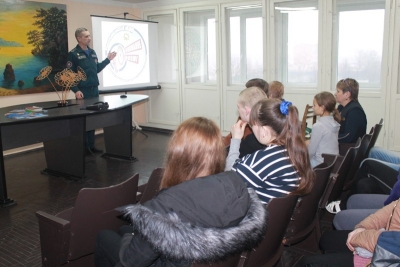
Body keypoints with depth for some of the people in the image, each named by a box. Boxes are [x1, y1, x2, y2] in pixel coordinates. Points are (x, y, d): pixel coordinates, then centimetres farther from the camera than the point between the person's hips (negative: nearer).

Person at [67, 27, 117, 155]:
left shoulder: (92, 52, 13)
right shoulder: (73, 54, -8)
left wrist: (108, 59, 20)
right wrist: (76, 90, -20)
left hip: (94, 90, 7)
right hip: (83, 91, -7)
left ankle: (91, 145, 19)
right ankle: (84, 147, 9)